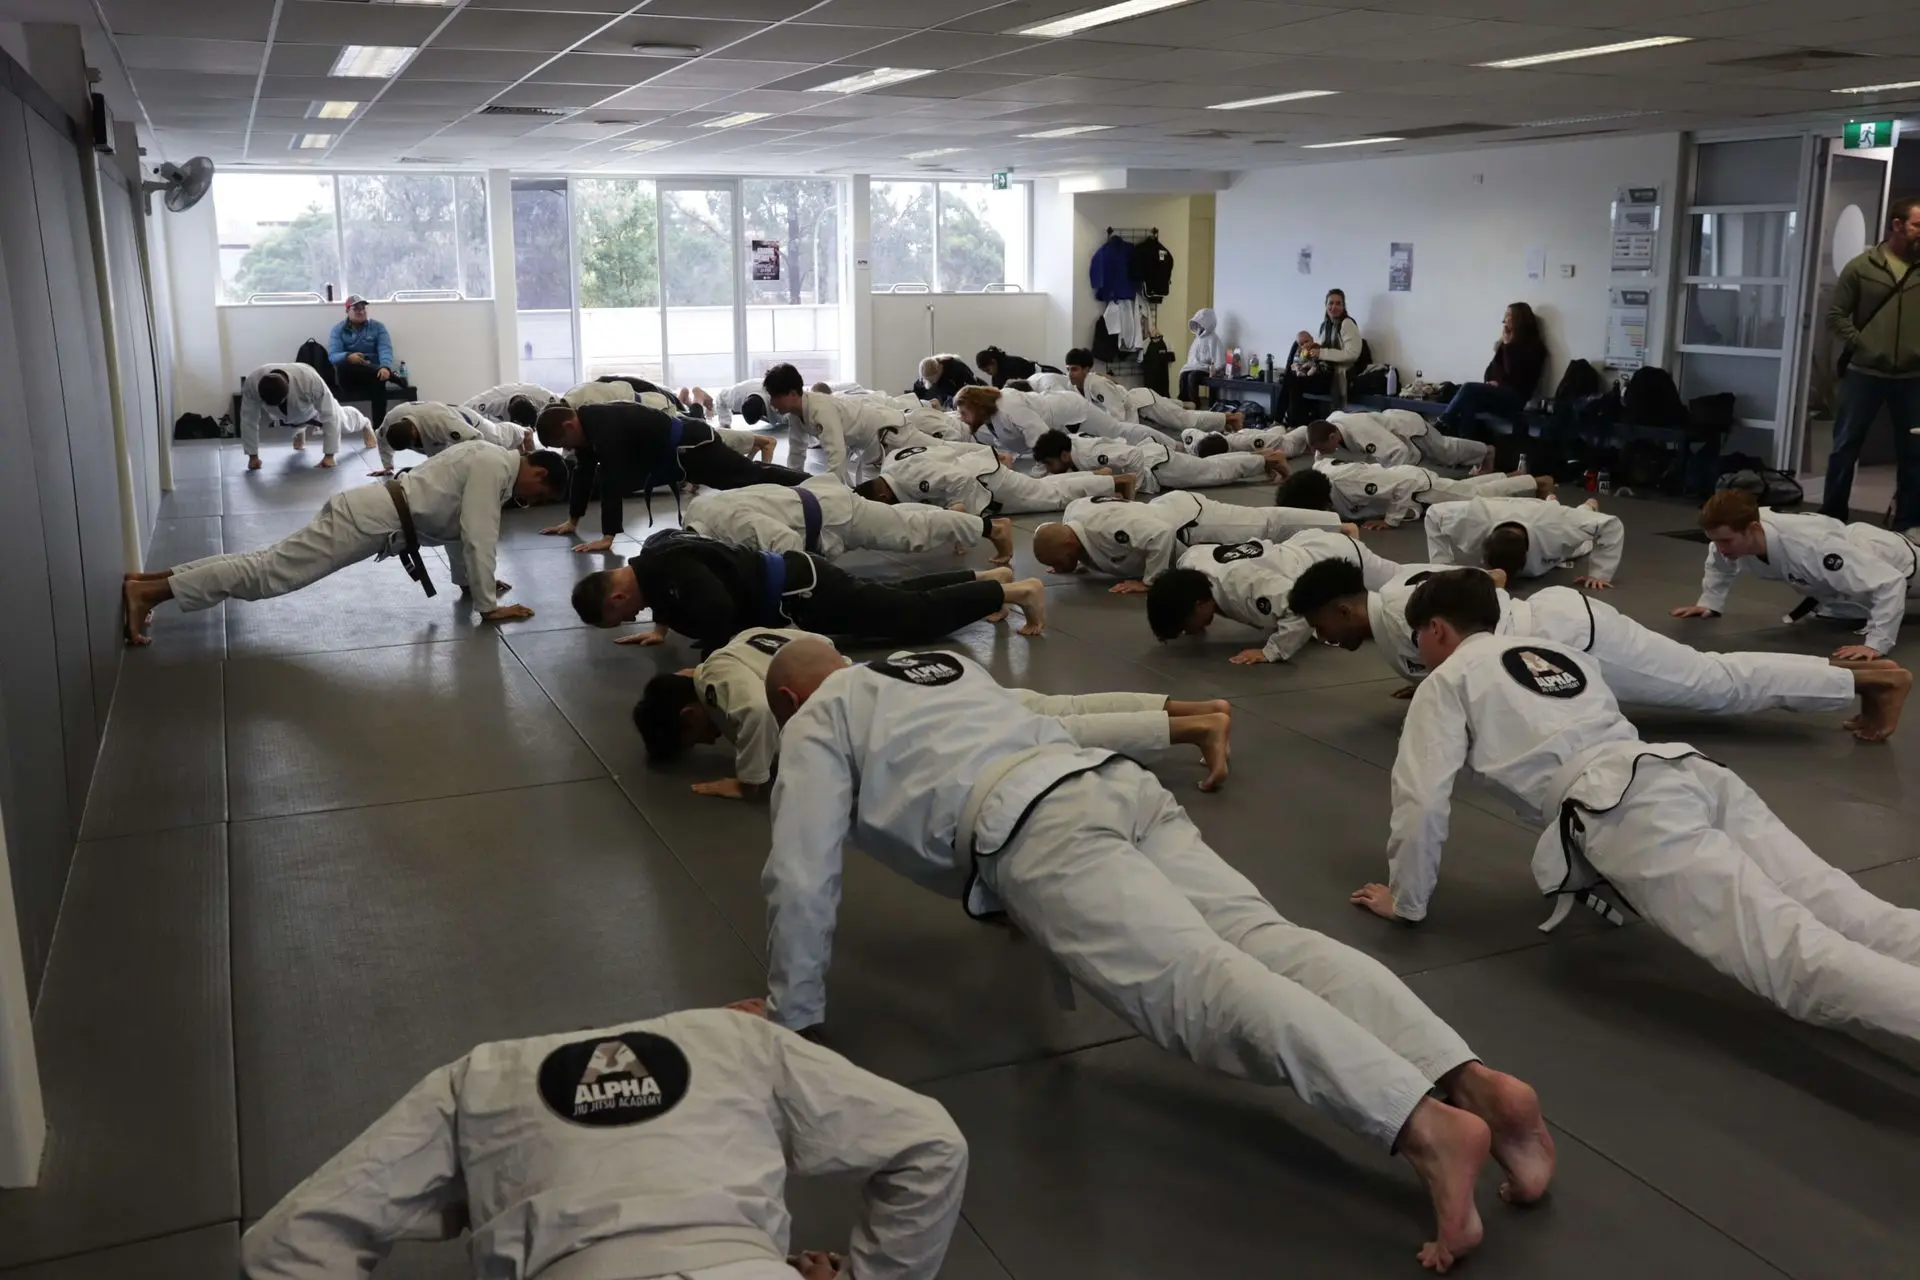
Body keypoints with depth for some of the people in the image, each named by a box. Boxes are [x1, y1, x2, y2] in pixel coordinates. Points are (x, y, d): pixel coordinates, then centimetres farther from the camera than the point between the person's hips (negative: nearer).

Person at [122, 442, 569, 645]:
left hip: (371, 511, 10)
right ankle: (147, 591, -17)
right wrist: (489, 605, -15)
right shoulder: (494, 468, -14)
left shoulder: (486, 459, 17)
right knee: (269, 573, -13)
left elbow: (455, 523, 27)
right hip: (370, 519, -10)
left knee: (267, 564, 8)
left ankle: (147, 579, 7)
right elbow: (479, 537, -19)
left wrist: (469, 580, 28)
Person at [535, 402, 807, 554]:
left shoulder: (604, 425, -29)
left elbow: (613, 479, -34)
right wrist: (572, 520, 14)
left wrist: (608, 536, -34)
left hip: (689, 447, -9)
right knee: (747, 476, 18)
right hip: (676, 450, 9)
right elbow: (584, 472, 12)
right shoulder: (586, 424, 2)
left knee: (752, 478, -6)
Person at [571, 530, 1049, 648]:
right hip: (793, 578, 9)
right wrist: (660, 627, 18)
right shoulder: (653, 553, 4)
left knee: (914, 616, -4)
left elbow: (718, 609, -40)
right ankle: (987, 577, 30)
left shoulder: (669, 571, -26)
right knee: (896, 597, 21)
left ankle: (1015, 591, 2)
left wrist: (707, 663, -25)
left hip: (799, 594, -9)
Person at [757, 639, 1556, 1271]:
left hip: (1031, 831, -7)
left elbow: (801, 875, 11)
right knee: (1261, 942, -10)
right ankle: (1472, 1081, -30)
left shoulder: (818, 725, 18)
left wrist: (792, 1012, 22)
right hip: (1118, 785, 7)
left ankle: (1424, 1126, -42)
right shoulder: (945, 665, 40)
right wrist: (1021, 895, 66)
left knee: (1193, 982, -23)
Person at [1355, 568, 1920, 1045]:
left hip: (1629, 811, -7)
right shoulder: (1562, 654, 37)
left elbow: (1422, 801, 7)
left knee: (1795, 956, -23)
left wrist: (1405, 899, 22)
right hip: (1697, 773, 7)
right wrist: (1592, 857, 60)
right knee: (1856, 919, -8)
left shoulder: (1447, 682, 16)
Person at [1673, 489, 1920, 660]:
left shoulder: (1811, 547, -53)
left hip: (1890, 561, -5)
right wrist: (1709, 602, -10)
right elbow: (1721, 561, -2)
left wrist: (1876, 644, -57)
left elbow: (1890, 582, -52)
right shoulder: (1735, 535, -31)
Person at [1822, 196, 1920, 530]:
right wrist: (1860, 345, -9)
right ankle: (1832, 516, 15)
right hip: (1864, 374, -2)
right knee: (1845, 447, 5)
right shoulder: (1861, 267, 0)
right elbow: (1835, 316, 1)